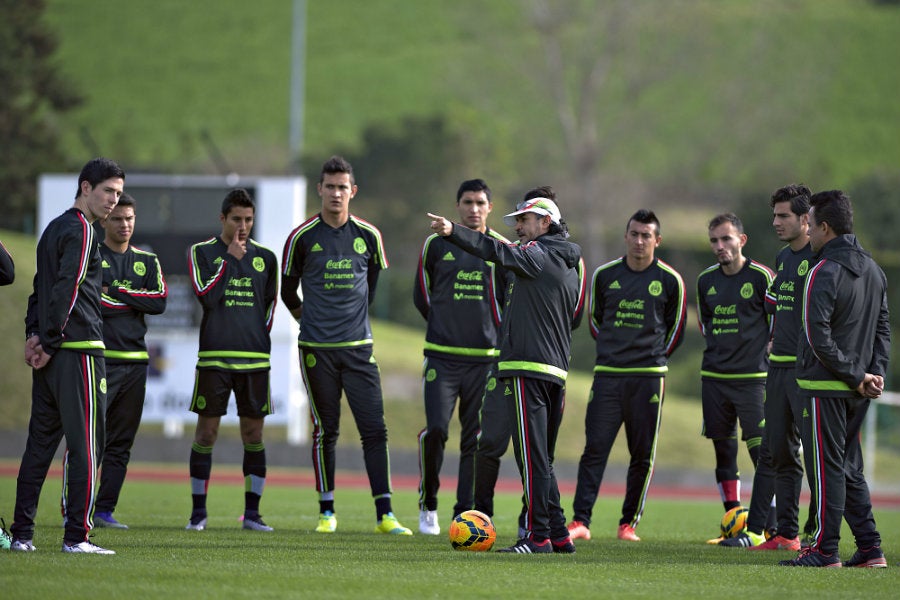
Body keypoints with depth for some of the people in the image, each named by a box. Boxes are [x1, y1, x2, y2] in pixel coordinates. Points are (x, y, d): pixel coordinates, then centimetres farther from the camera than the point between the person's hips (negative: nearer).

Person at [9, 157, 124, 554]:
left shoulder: (54, 229, 19)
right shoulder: (81, 231, -10)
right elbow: (66, 290, -17)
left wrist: (33, 335, 10)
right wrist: (49, 342, -14)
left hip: (50, 355, 9)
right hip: (78, 348, -9)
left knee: (40, 442, 9)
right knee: (86, 443, -6)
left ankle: (22, 534, 9)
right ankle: (77, 536, -8)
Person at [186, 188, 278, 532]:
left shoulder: (264, 257, 11)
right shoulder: (203, 252, 3)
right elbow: (206, 297, -10)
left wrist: (259, 338, 10)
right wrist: (230, 259, -10)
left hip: (255, 359, 2)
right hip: (214, 357, -2)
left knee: (253, 433, 2)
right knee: (206, 432, -1)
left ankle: (252, 513, 7)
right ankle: (198, 512, 5)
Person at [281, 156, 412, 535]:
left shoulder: (369, 236, 4)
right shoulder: (302, 237, -1)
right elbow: (288, 292, 11)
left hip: (359, 347, 1)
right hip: (317, 348, -1)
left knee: (375, 429, -6)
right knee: (325, 430, 3)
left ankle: (385, 515, -6)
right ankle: (327, 512, 11)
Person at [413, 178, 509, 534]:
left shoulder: (502, 249, 6)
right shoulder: (436, 245, 5)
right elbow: (421, 295, 15)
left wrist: (496, 333, 8)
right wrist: (444, 326, 12)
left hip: (485, 358, 1)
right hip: (442, 356, -1)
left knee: (475, 439, 0)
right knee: (435, 429, -14)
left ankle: (464, 514, 5)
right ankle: (427, 504, 5)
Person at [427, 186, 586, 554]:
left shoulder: (538, 254, -6)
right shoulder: (571, 266, 20)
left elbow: (501, 253, -22)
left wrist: (453, 232, -29)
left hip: (526, 368, -9)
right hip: (556, 370, 9)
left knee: (532, 457, -9)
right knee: (541, 458, 15)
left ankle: (539, 536, -11)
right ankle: (559, 534, 15)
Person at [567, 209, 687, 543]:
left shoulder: (669, 280, 2)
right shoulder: (604, 275, 7)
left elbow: (676, 328, 12)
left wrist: (655, 357, 10)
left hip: (649, 377, -1)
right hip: (607, 375, 1)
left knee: (642, 455, 1)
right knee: (594, 449, -6)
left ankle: (629, 523, 9)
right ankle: (580, 521, -8)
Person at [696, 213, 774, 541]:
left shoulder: (761, 276, -7)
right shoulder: (706, 280, 9)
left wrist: (762, 352, 1)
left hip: (752, 378, -5)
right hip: (713, 377, 5)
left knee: (761, 449, -10)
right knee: (723, 450, 6)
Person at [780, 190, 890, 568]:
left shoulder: (823, 273, -15)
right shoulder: (873, 270, 12)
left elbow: (818, 335, -20)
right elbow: (883, 327, 13)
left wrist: (856, 376, -15)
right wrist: (875, 373, 5)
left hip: (826, 387, -8)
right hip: (858, 393, 8)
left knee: (826, 467, -3)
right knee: (850, 468, 14)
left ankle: (825, 550, -1)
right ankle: (870, 548, 11)